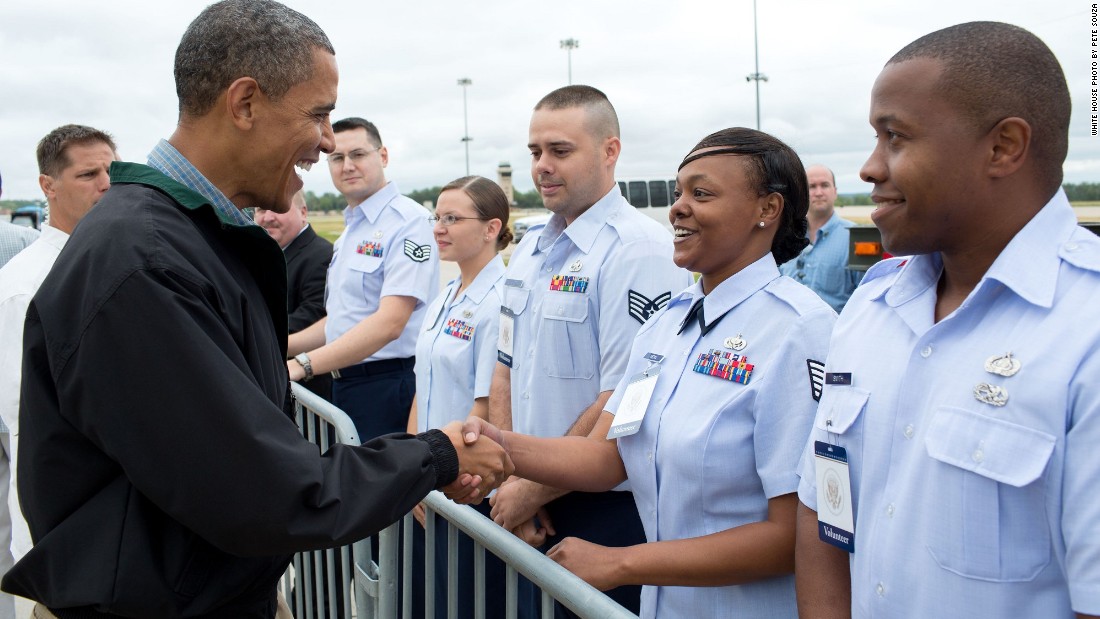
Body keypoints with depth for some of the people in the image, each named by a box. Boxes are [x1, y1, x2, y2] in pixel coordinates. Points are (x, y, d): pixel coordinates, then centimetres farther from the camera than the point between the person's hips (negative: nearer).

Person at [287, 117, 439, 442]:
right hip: (345, 384, 8)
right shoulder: (349, 232, 16)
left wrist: (302, 364, -27)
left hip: (387, 387, -8)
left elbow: (390, 322, -23)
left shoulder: (407, 221, -13)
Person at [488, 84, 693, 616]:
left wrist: (534, 492, -12)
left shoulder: (641, 251, -16)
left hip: (607, 514, -7)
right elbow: (505, 373, 11)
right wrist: (510, 489, 1)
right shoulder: (529, 249, 9)